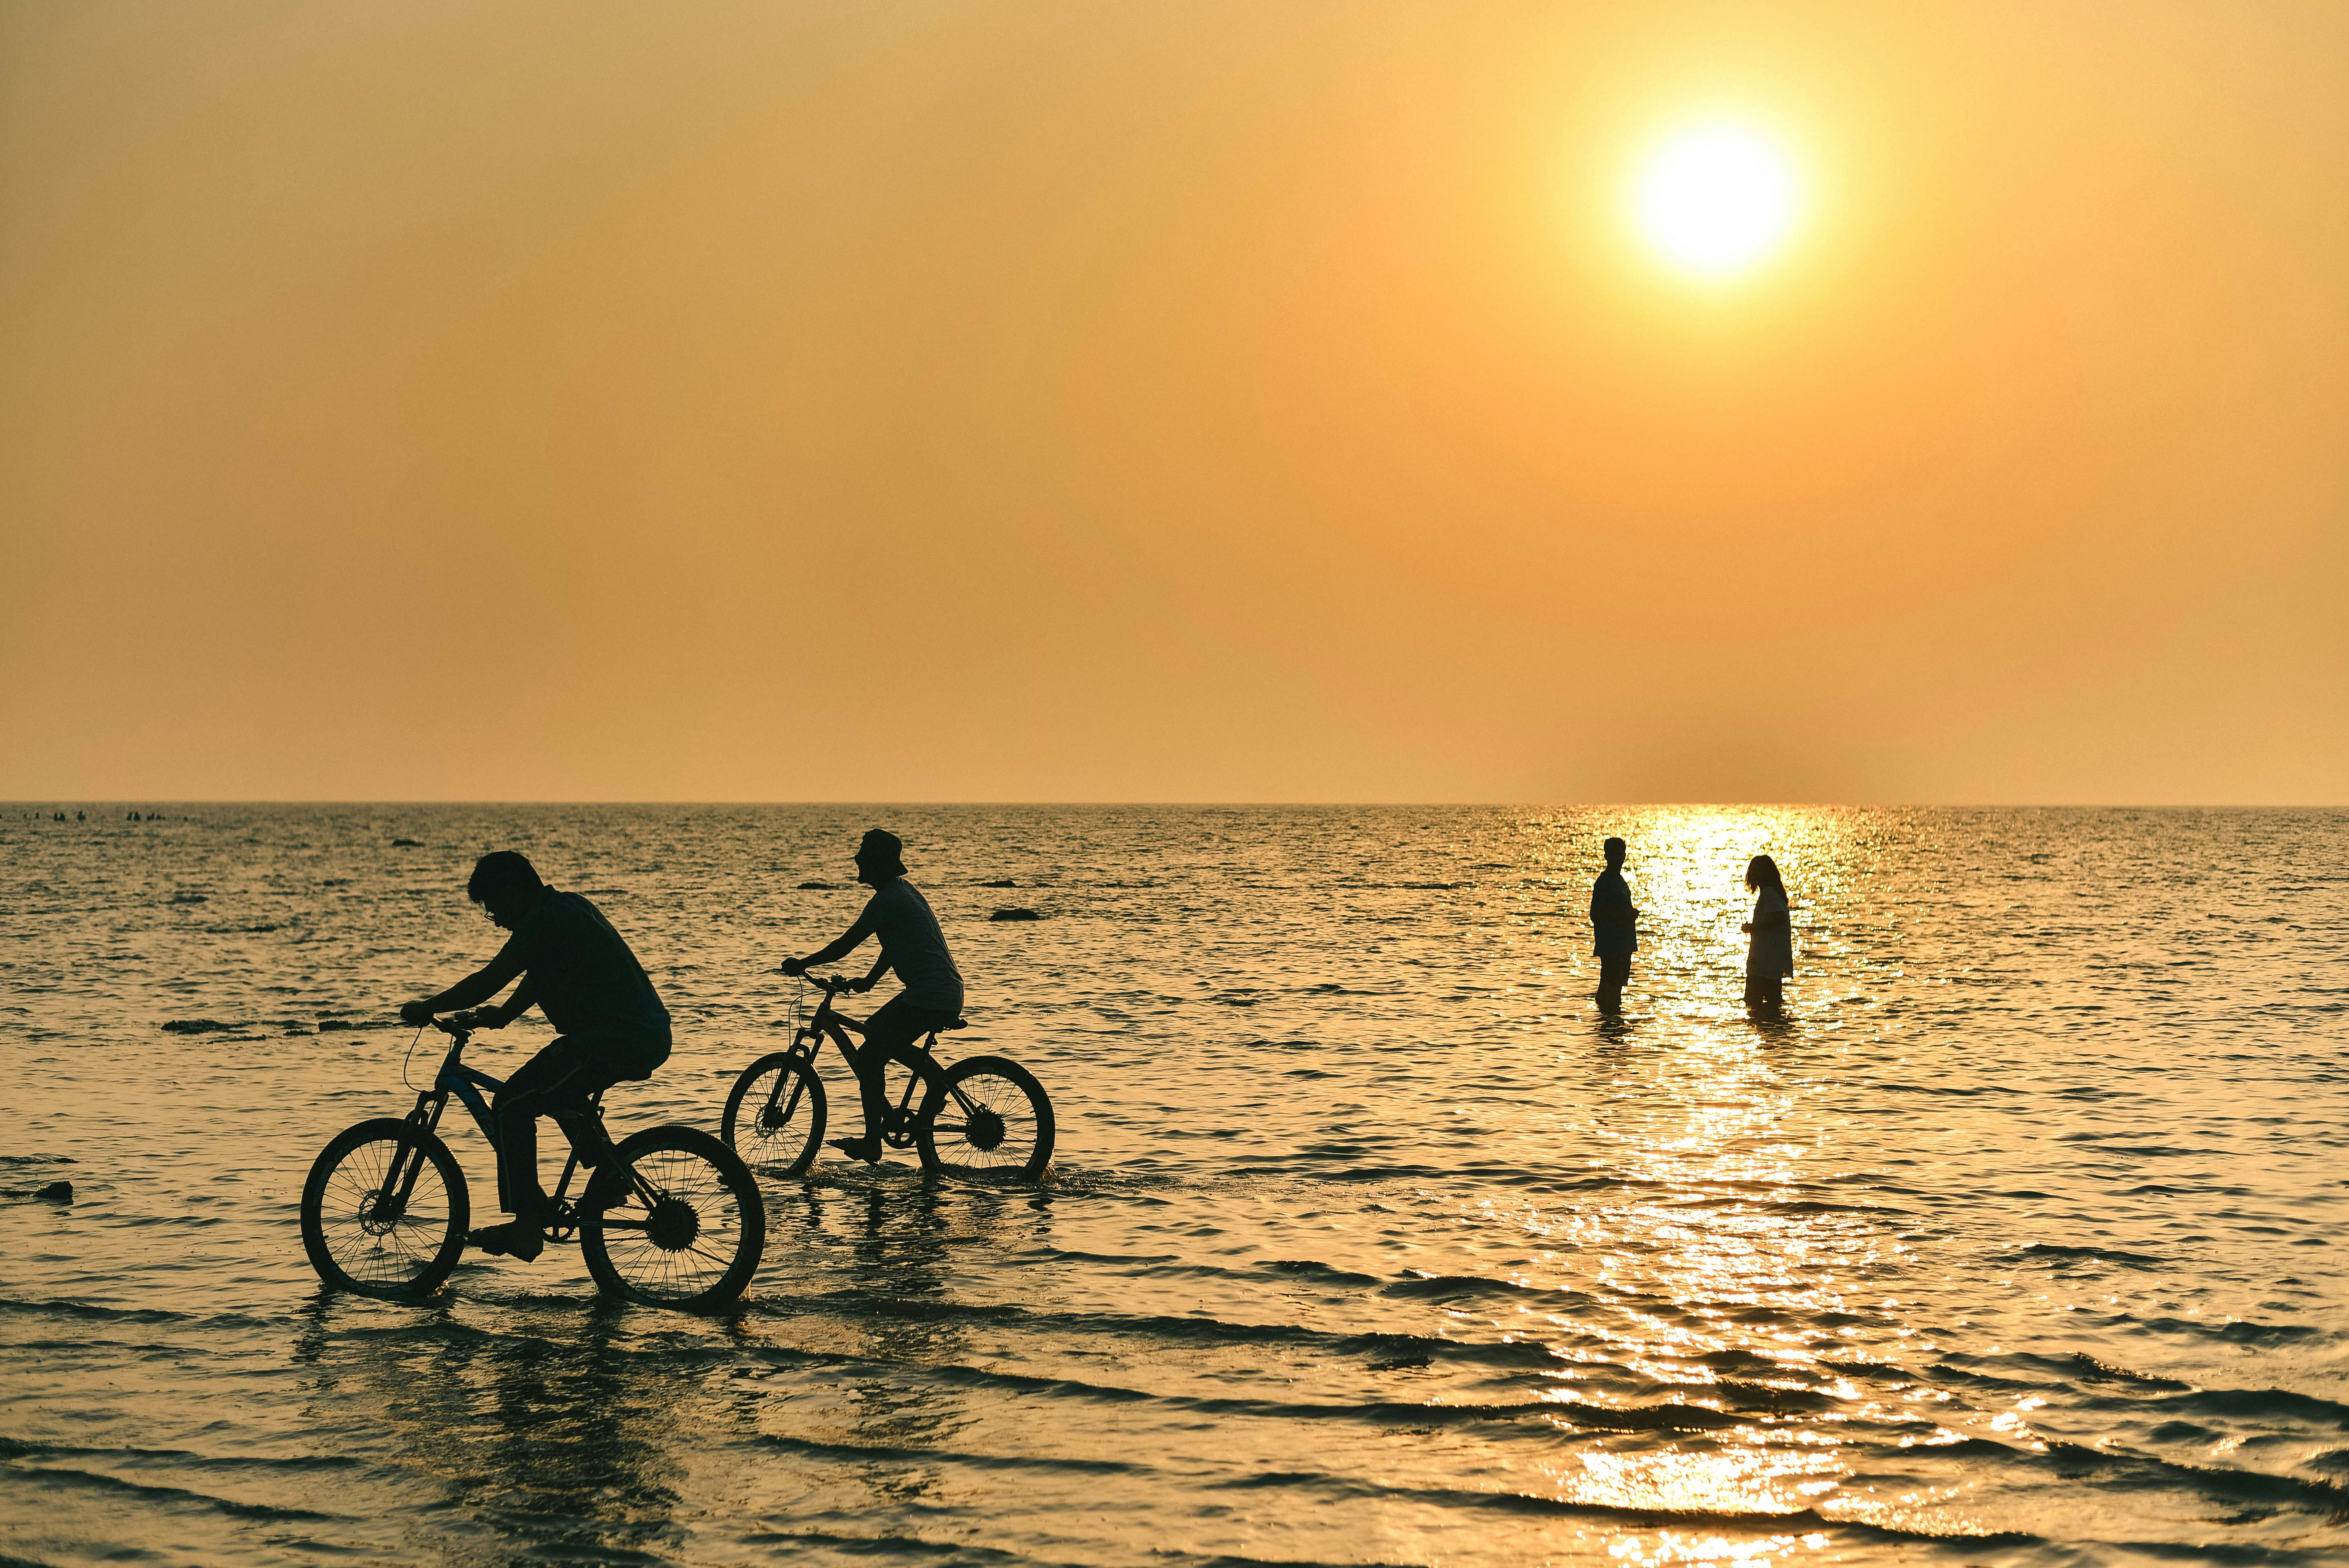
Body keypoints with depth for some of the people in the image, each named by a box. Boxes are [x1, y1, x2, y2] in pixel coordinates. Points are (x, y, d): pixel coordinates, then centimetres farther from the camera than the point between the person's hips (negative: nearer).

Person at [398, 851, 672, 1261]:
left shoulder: (544, 921, -13)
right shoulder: (568, 907, 18)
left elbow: (488, 981, -13)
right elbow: (538, 980, 29)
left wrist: (427, 1008, -1)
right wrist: (501, 1015, 23)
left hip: (616, 1041, -10)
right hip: (650, 1035, 10)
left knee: (513, 1105, -7)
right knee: (555, 1089, 32)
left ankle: (526, 1229, -8)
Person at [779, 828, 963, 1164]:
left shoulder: (887, 900, -12)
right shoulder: (904, 891, 17)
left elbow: (845, 946, -9)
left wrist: (802, 965, 2)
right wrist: (868, 980, 27)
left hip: (928, 998, -10)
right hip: (948, 995, 10)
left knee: (868, 1060, -3)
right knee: (875, 1031, 25)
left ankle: (872, 1144, 0)